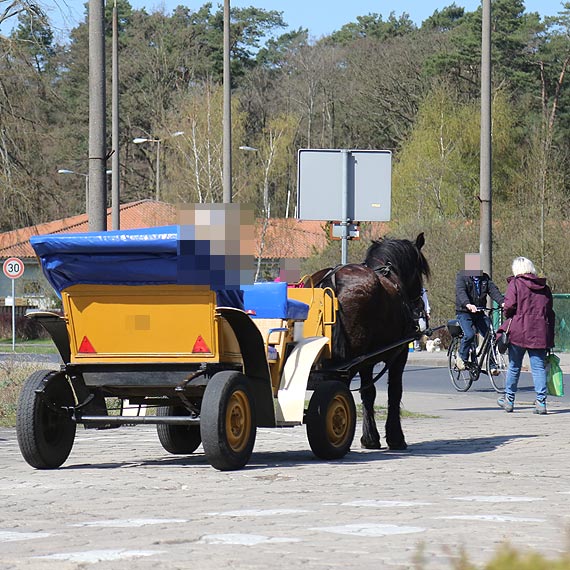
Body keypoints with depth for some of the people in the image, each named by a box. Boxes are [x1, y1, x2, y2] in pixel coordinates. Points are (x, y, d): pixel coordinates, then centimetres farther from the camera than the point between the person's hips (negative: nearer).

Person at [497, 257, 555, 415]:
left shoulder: (515, 284, -3)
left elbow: (509, 305, -16)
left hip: (519, 331, -3)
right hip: (539, 333, 3)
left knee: (514, 366, 10)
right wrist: (550, 339, 14)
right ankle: (541, 402, -6)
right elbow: (550, 313, 11)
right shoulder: (544, 288, 11)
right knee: (539, 367, 2)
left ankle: (509, 400, 21)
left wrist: (508, 315, 8)